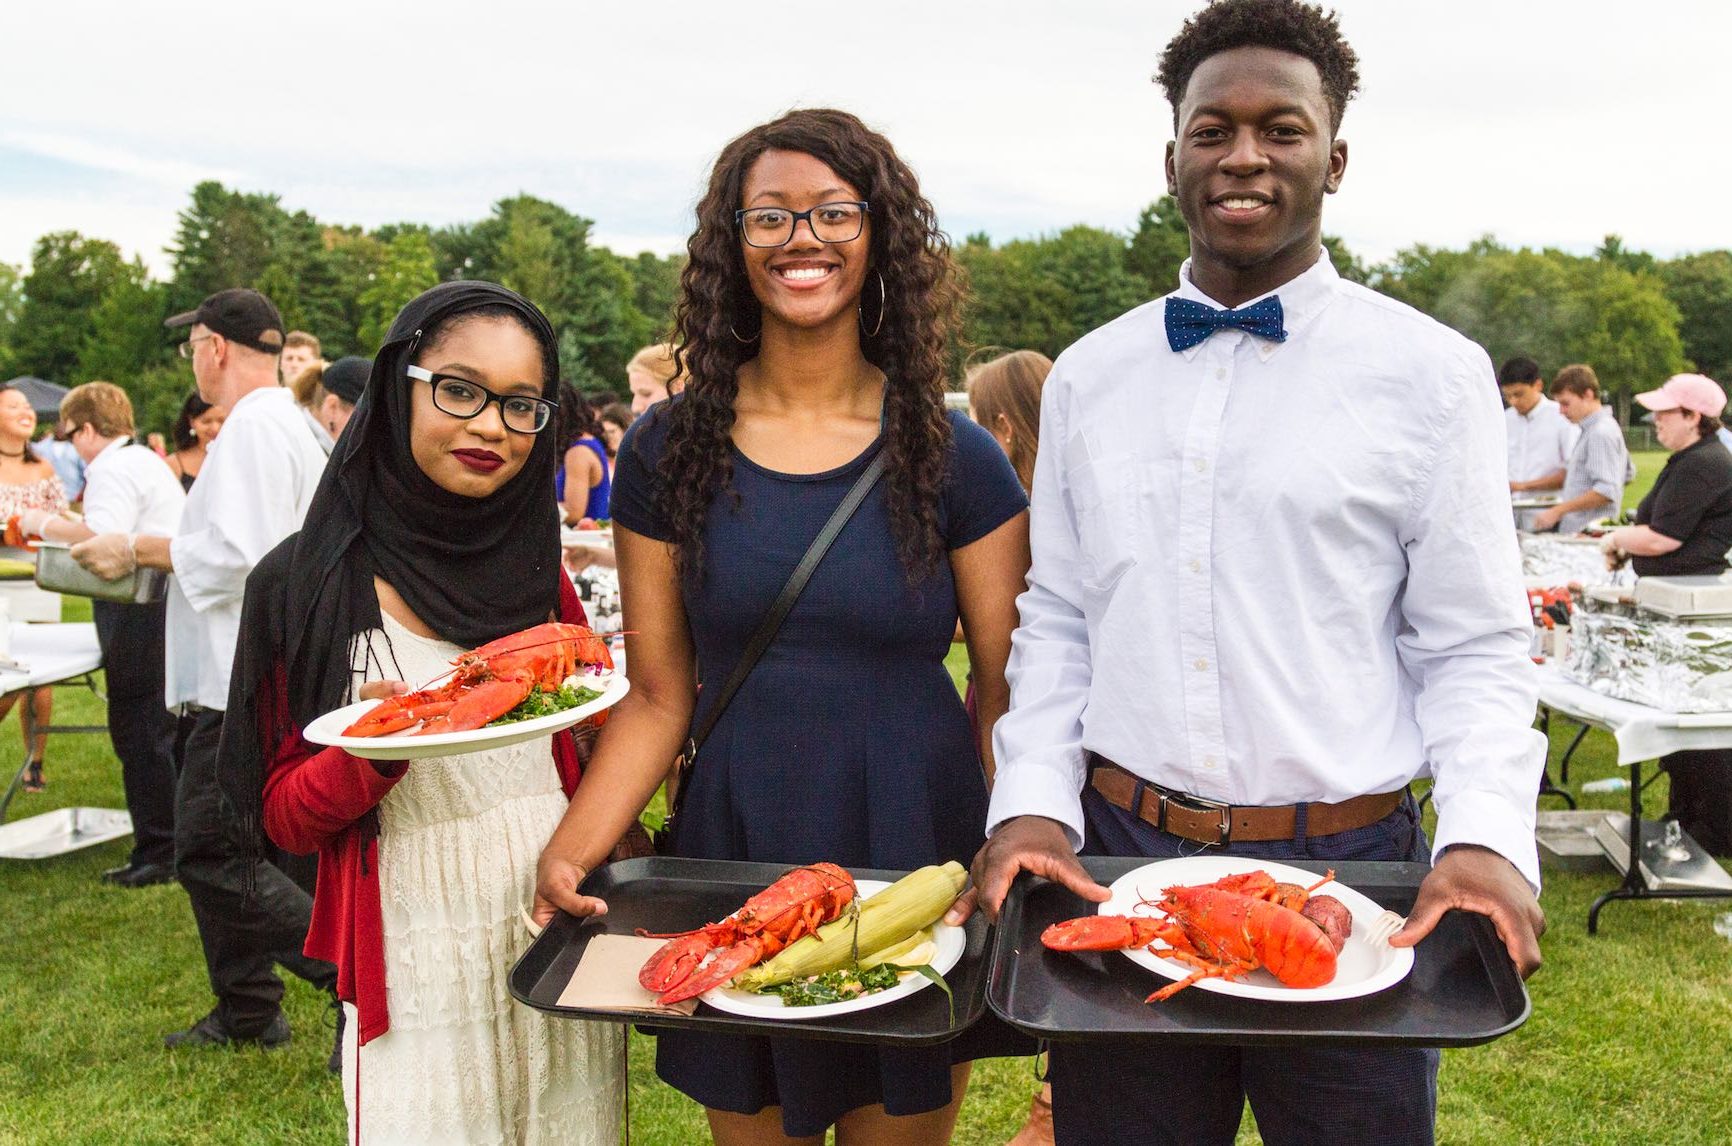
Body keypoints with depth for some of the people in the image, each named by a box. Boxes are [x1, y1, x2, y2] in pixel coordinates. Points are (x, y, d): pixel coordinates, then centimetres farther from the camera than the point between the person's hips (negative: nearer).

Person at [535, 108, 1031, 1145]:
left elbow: (1009, 694, -3)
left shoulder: (955, 456, -4)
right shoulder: (670, 450, -1)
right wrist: (571, 850, -15)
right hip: (735, 854, 1)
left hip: (913, 855, -1)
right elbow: (659, 697, -1)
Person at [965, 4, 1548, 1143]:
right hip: (1115, 858, 3)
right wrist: (1033, 801, -3)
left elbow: (1475, 649, -2)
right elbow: (1057, 620, 9)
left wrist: (1490, 837, -17)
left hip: (1349, 871, -2)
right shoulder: (1086, 378, 7)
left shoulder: (1432, 373, -2)